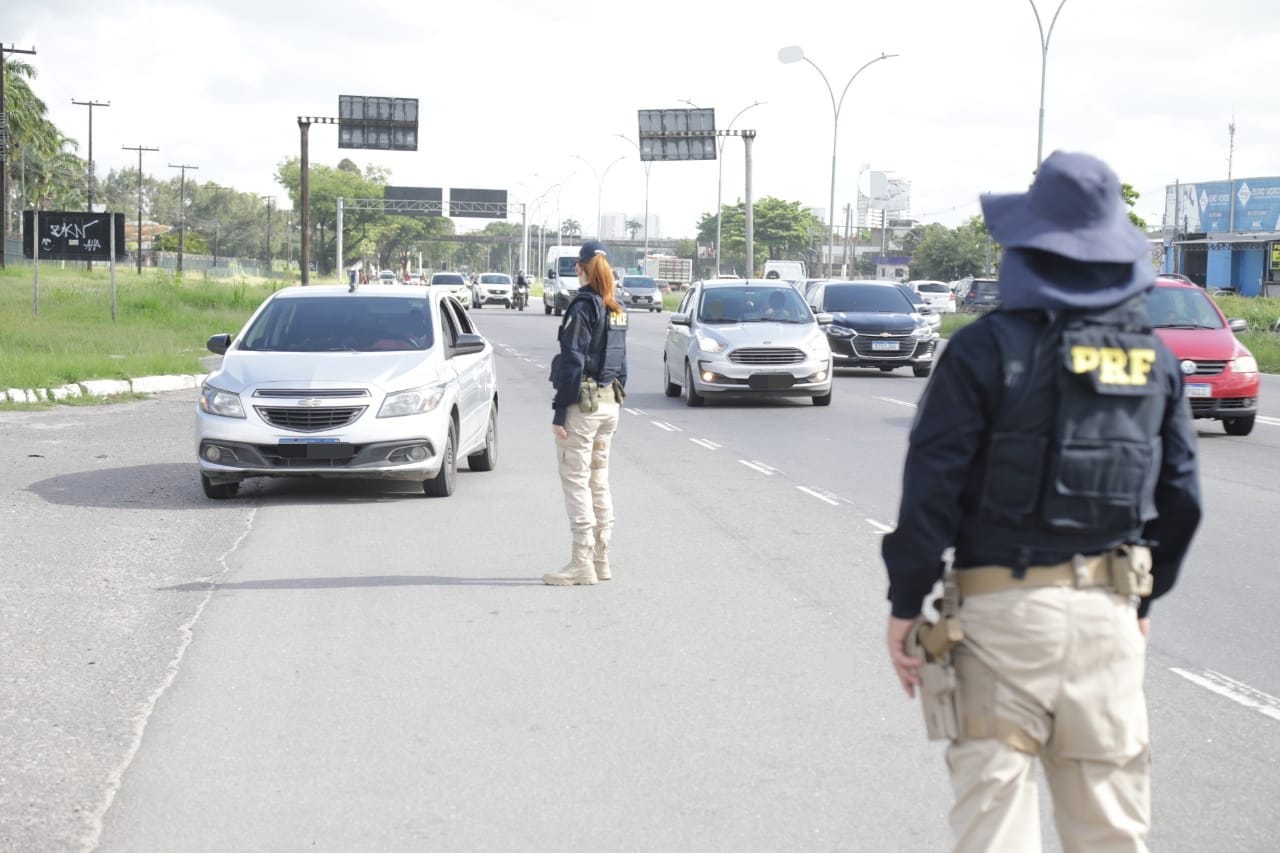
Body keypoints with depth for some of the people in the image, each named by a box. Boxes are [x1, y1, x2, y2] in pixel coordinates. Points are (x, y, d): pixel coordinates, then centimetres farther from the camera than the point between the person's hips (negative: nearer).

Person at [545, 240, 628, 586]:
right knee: (599, 480, 14)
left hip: (582, 403, -8)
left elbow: (572, 363, -17)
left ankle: (582, 564, -5)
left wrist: (559, 412, -15)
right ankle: (601, 559, 18)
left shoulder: (583, 307, -13)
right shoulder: (616, 311, 11)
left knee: (576, 480, -4)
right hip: (610, 402, 8)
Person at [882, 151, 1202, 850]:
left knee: (994, 793, 2)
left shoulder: (988, 347, -7)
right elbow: (1180, 496, 12)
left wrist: (905, 606, -3)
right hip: (1109, 609, 4)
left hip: (1004, 606, -4)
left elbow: (933, 486, -10)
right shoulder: (1154, 357, 8)